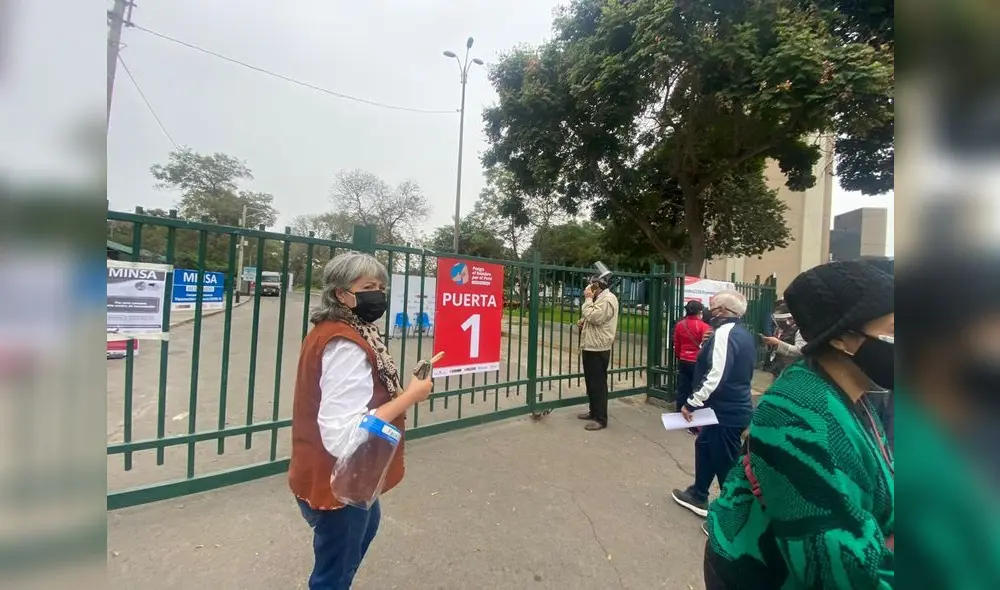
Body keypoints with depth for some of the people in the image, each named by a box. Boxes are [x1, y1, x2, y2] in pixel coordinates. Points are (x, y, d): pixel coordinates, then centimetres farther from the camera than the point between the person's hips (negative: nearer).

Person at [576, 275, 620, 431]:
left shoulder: (607, 300, -16)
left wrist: (588, 299, -16)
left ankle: (601, 419, 8)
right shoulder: (600, 299, 17)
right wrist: (583, 322, 9)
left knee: (598, 384, -2)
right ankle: (594, 412, 30)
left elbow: (594, 317, -27)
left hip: (597, 350, -10)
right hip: (590, 347, 10)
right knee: (591, 382, 18)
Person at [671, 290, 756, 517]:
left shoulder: (724, 332, -20)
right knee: (704, 445, 23)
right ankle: (698, 496, 38)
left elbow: (716, 375, -28)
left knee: (725, 463, 5)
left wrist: (692, 402, -22)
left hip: (726, 410, -10)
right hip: (737, 406, 10)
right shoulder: (745, 334, 9)